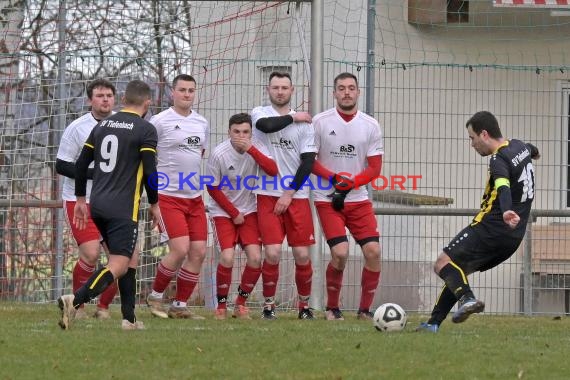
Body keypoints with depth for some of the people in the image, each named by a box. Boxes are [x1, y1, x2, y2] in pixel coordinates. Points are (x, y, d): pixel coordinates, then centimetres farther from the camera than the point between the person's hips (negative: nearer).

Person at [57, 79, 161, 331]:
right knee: (118, 267, -10)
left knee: (131, 258, 19)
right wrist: (154, 204, 2)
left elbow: (81, 164, 14)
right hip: (123, 208, -7)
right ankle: (74, 301, -30)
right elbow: (150, 172, -11)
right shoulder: (145, 130, -6)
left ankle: (129, 318, 15)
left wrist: (81, 199, 22)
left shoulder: (102, 126, 12)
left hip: (97, 206, 7)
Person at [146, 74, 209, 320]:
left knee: (198, 252, -1)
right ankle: (155, 295, 6)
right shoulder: (160, 122, -7)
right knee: (180, 249, -16)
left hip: (195, 198, 6)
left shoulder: (201, 123, 11)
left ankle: (179, 306, 10)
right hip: (168, 196, -6)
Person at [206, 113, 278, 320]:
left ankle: (241, 303, 9)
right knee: (227, 257, -19)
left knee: (255, 258, -11)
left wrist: (251, 150, -31)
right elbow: (212, 188, -7)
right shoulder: (219, 154, -16)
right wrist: (234, 213, -6)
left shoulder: (256, 148, -9)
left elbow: (273, 170, -23)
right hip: (223, 211, -3)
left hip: (248, 210, 3)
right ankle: (221, 305, -1)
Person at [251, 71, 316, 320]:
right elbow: (267, 125, -20)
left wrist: (290, 194, -7)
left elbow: (308, 162, 0)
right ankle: (268, 305, 4)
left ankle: (304, 305, 17)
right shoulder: (260, 113, 5)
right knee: (272, 253, -11)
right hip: (268, 195, -1)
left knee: (302, 254, -1)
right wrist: (292, 117, -4)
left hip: (297, 196, 1)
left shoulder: (304, 123, 5)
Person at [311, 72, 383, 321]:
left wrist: (351, 183, -14)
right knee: (340, 253, -17)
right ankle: (332, 308, 4)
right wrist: (334, 178, -16)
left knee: (373, 251, -9)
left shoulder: (370, 126, 2)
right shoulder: (320, 122, -4)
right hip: (327, 199, -3)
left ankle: (365, 309, 7)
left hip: (358, 199, 3)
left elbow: (374, 168, 2)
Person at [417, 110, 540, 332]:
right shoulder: (520, 146, 12)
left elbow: (503, 187, -37)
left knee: (443, 264, -11)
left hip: (491, 228, -9)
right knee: (457, 270, 16)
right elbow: (533, 151, 39)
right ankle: (434, 323, 10)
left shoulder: (499, 160, -15)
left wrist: (506, 211, -57)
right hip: (514, 238, 9)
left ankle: (467, 298, -35)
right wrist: (534, 153, 65)